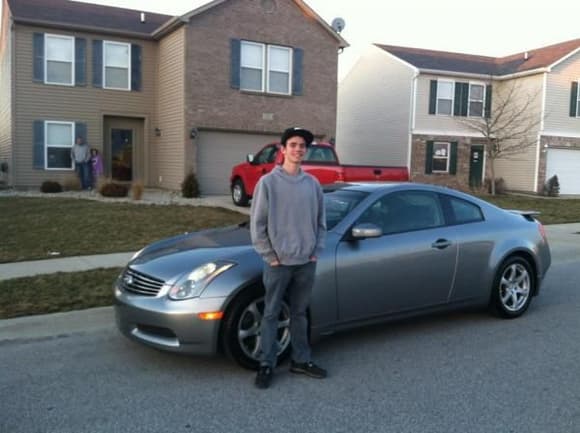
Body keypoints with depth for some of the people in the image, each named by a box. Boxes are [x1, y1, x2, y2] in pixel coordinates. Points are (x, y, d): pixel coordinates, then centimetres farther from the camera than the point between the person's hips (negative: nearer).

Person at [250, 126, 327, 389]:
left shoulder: (313, 184, 6)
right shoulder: (268, 182, -7)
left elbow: (320, 222, 12)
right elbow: (257, 224, -7)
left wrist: (316, 251, 3)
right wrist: (270, 256, -9)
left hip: (306, 263, 4)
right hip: (279, 263, -4)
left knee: (300, 313, 15)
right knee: (271, 314, 5)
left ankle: (301, 360, 28)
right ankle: (267, 364, 16)